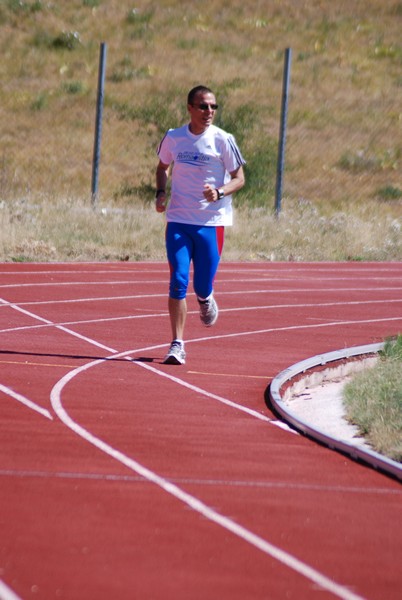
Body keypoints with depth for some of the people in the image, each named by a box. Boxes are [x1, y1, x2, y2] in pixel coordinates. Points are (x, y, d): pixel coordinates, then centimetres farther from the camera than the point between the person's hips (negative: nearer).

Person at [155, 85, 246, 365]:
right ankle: (177, 344, -5)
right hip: (178, 220, 1)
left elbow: (239, 178, 0)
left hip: (211, 222, -1)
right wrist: (161, 192, 1)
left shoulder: (223, 140, -5)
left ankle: (206, 299, 39)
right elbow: (163, 167, 20)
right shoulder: (173, 138, 2)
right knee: (178, 282, -10)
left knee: (202, 287, 1)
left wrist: (219, 192, -20)